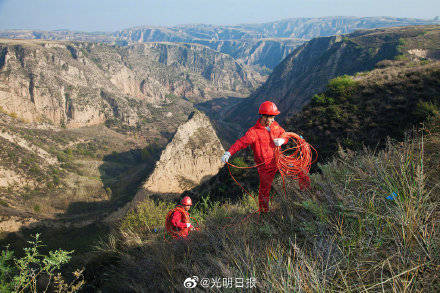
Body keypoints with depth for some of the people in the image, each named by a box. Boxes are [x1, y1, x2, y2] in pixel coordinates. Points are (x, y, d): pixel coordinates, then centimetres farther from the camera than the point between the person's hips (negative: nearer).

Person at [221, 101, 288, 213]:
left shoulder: (275, 125, -1)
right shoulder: (254, 131, -21)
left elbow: (284, 135, 4)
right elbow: (241, 142, -28)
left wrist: (281, 140, -22)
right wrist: (229, 153, -42)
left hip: (278, 160, 5)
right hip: (265, 165, -5)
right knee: (265, 188, 9)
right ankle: (263, 210, 29)